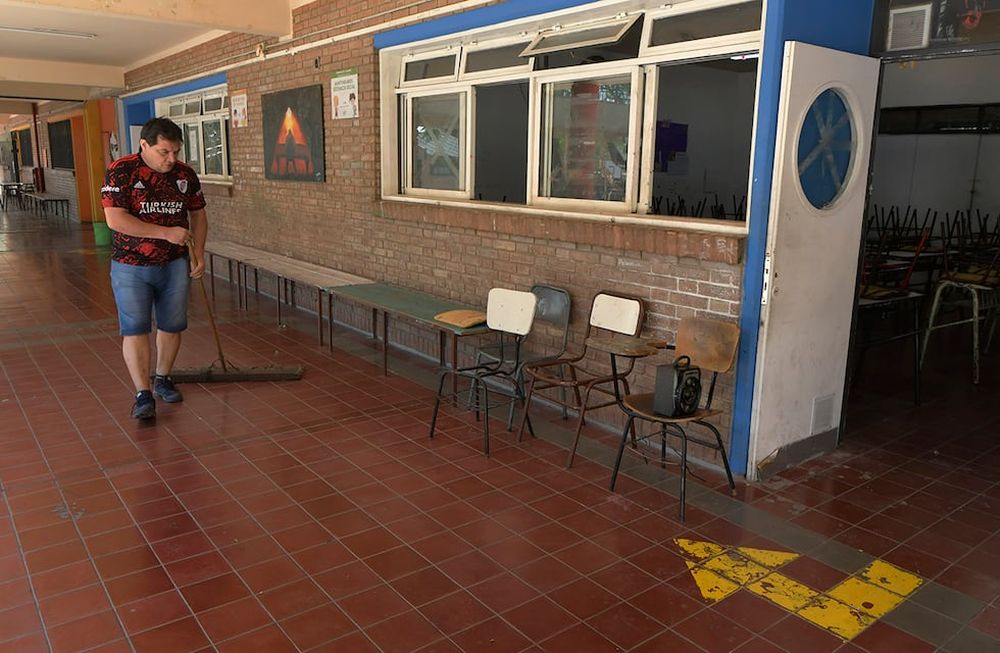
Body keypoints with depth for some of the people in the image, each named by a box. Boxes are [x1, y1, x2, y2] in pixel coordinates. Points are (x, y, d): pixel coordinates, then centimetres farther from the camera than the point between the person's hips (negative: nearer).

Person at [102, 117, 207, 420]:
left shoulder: (186, 174, 1)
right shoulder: (121, 171, -12)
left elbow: (198, 215, 12)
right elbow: (115, 219, -21)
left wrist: (199, 253, 3)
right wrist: (166, 232, -23)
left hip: (175, 264, 4)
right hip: (131, 267, -4)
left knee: (172, 325, 10)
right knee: (135, 329, -5)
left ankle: (162, 378, 29)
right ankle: (143, 393, 0)